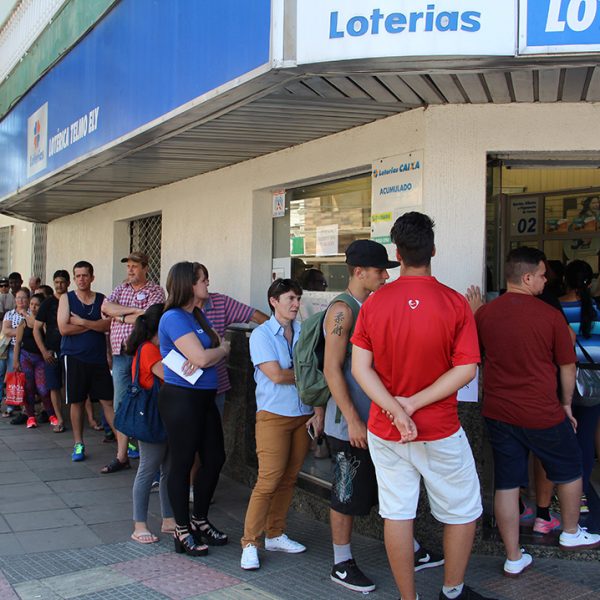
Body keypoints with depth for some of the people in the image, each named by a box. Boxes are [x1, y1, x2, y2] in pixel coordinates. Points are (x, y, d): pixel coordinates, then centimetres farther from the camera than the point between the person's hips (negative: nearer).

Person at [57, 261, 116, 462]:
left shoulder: (101, 299, 6)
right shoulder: (66, 298, 3)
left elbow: (107, 325, -10)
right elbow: (63, 328, -10)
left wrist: (81, 322, -14)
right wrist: (94, 325, -7)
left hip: (98, 357, 1)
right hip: (74, 357, -1)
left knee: (108, 401, 0)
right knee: (76, 402, 6)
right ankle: (78, 444, 18)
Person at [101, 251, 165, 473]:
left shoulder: (155, 291, -1)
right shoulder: (120, 289, 16)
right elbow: (105, 307, -2)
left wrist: (120, 316, -4)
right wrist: (134, 310, -12)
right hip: (120, 353, 6)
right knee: (121, 405, 9)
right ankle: (121, 457, 17)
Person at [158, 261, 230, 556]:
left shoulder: (198, 315, 14)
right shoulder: (174, 318, -14)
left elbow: (220, 345, 11)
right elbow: (201, 357, -21)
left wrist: (206, 357, -11)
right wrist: (222, 349, -1)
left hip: (204, 397, 9)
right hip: (181, 399, -9)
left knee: (214, 458, 13)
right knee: (182, 463, 3)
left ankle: (200, 520, 29)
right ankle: (182, 531, 16)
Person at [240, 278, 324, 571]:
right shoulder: (261, 334, -6)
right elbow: (276, 375, -15)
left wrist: (319, 412, -2)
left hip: (303, 415, 5)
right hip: (273, 415, -5)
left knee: (289, 479, 9)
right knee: (269, 479, -9)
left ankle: (275, 534, 23)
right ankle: (250, 543, 0)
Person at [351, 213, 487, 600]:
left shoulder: (373, 304, -5)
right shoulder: (455, 303, -11)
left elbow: (360, 368, -9)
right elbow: (466, 370, -15)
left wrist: (396, 411, -14)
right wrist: (414, 404, -14)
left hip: (385, 431, 3)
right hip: (440, 432, -2)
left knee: (397, 513, 11)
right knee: (463, 512, 17)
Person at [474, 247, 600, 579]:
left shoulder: (484, 314, -4)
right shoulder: (550, 316, -13)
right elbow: (567, 367, -3)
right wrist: (566, 404, 13)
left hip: (498, 412, 3)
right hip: (542, 413, -3)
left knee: (506, 485, 10)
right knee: (569, 471, 22)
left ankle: (514, 559, 17)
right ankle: (571, 534, 40)